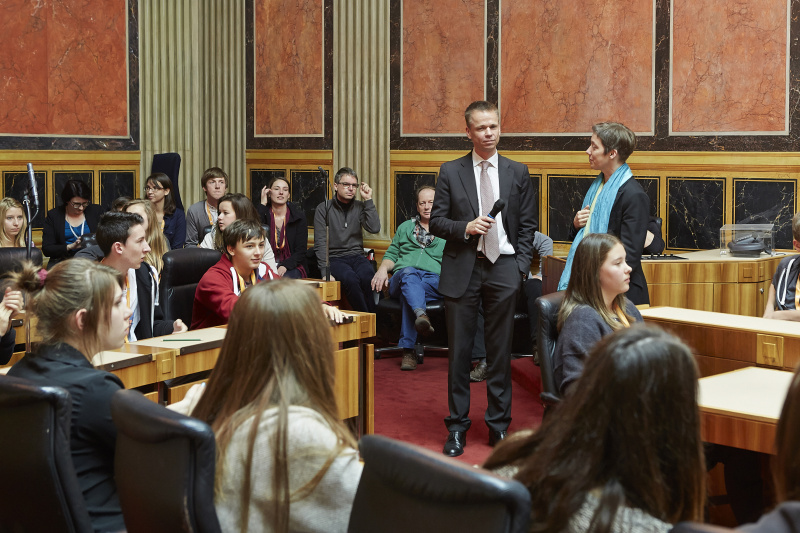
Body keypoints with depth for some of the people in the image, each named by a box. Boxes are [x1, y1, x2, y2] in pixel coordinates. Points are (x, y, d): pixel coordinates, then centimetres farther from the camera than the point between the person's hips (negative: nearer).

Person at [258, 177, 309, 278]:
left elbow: (301, 251, -1)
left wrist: (285, 266, -19)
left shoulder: (299, 216, 3)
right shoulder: (264, 214, 4)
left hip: (292, 267, 1)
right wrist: (262, 204, -13)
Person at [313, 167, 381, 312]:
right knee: (350, 278, -34)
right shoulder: (324, 208, 3)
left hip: (356, 256, 2)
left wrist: (368, 200, -5)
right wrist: (325, 271, -15)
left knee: (368, 277, -32)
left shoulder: (359, 207, 11)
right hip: (334, 258, -2)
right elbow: (320, 243, -3)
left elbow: (374, 228, -5)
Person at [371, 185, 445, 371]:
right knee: (409, 273, -39)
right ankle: (421, 315, -68)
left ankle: (408, 349, -47)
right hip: (402, 277, 1)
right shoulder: (405, 227, 29)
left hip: (434, 280, -1)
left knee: (408, 295, -38)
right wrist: (383, 268, 3)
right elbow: (391, 255, 26)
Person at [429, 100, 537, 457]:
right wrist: (465, 227, -14)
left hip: (503, 269, 1)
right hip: (462, 269, -1)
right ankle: (457, 426, 14)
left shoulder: (517, 173, 8)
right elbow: (436, 221, 3)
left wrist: (521, 267, -1)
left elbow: (527, 226, 9)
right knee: (459, 350, 4)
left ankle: (499, 424, 17)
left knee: (500, 350, 6)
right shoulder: (451, 172, 4)